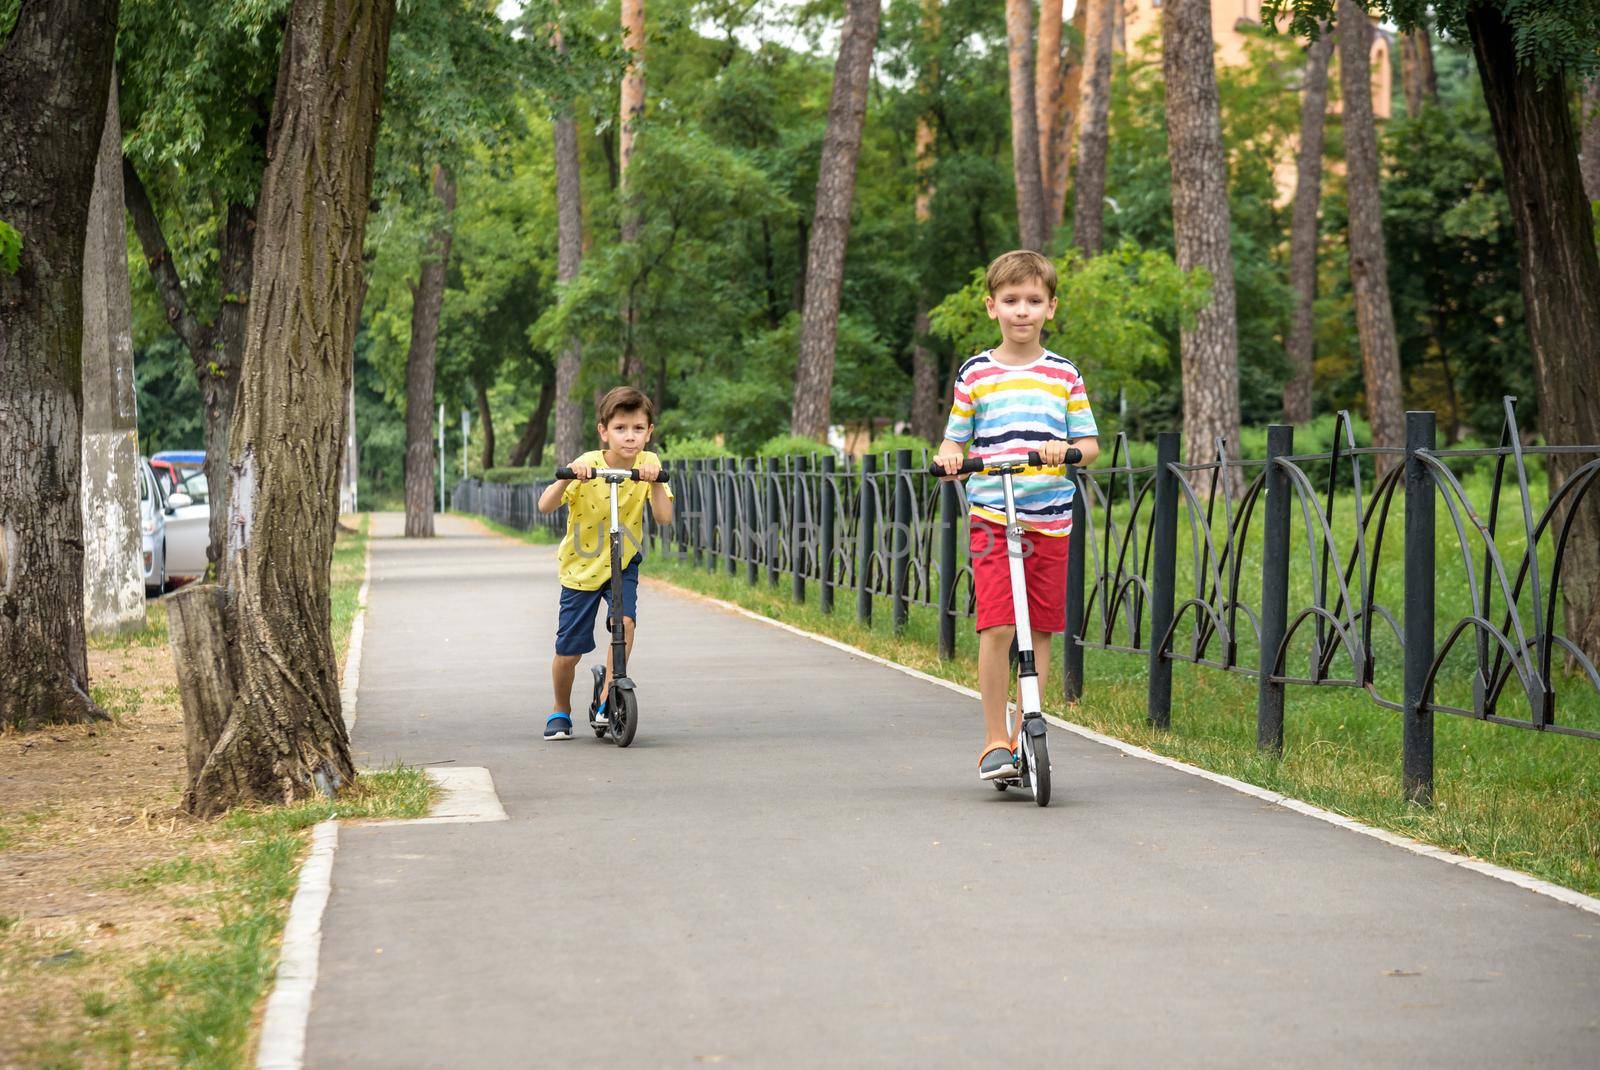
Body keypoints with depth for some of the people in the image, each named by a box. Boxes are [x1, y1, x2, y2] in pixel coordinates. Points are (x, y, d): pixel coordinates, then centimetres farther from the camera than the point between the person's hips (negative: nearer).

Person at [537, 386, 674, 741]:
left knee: (625, 619, -27)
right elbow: (545, 506, -28)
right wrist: (567, 476, -44)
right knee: (568, 652, 2)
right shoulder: (587, 465, -19)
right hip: (581, 565, -1)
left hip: (624, 563, 1)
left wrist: (655, 482, -36)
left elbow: (664, 517, -21)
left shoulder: (647, 464, -12)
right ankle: (561, 712, 30)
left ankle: (606, 700, -12)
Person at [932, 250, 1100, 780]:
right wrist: (948, 456, -14)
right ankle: (993, 741, -6)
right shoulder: (976, 374, 5)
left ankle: (1023, 735, 17)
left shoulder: (1063, 374, 8)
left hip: (1050, 521, 2)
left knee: (1040, 630, 5)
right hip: (992, 516, -2)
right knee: (997, 626, -15)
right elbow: (954, 439, 9)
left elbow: (1089, 444, 8)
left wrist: (1064, 448, -14)